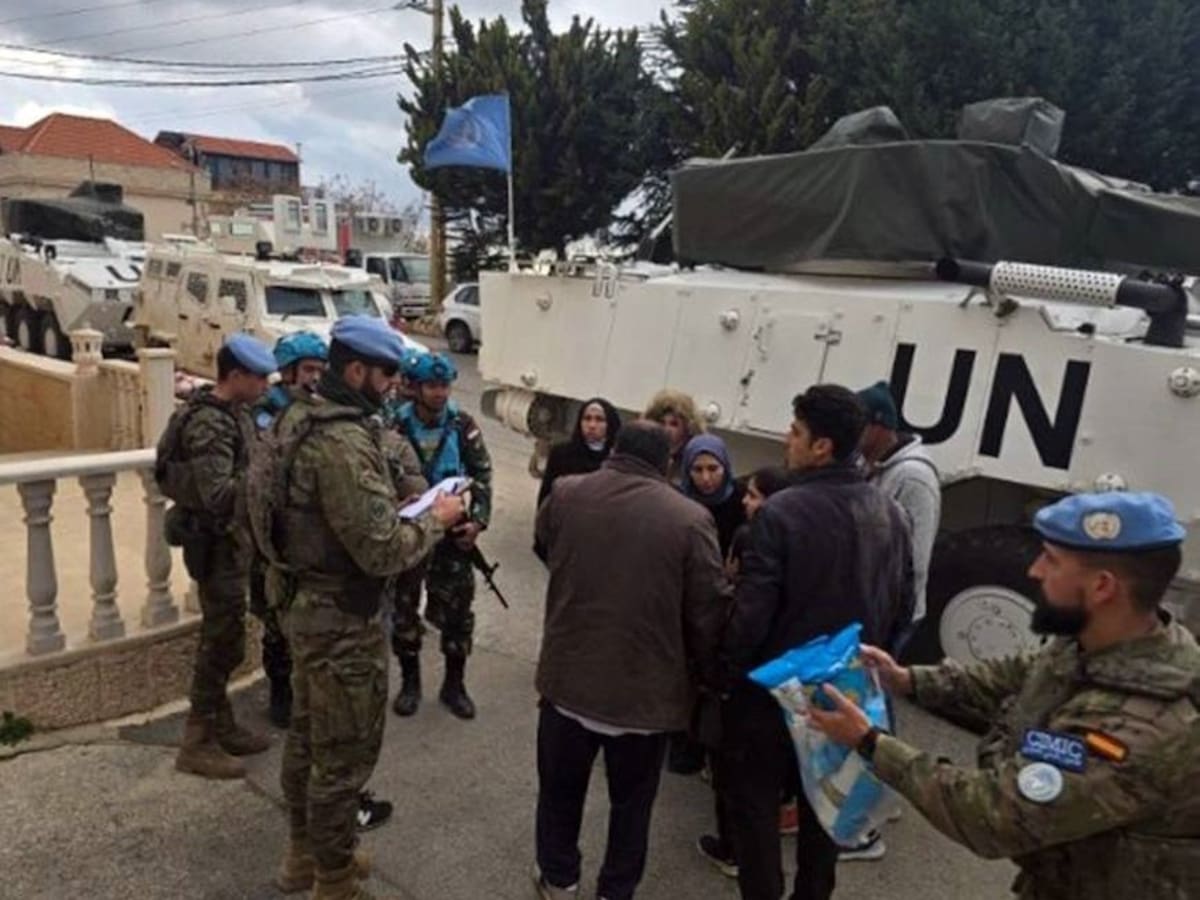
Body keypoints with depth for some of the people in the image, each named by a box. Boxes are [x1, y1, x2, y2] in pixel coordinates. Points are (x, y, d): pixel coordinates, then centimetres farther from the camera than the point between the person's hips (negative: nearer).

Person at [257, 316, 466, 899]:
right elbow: (381, 552, -27)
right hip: (342, 619, -10)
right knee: (344, 753, 7)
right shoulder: (342, 442, -27)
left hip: (306, 603, 10)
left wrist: (401, 512, 6)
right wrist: (436, 520, -11)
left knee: (308, 734, 23)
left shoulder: (298, 419, 5)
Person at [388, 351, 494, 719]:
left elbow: (483, 474, -2)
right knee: (403, 608, 9)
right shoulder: (396, 426, -8)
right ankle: (410, 682, 28)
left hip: (452, 531, 1)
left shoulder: (462, 425, -6)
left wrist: (478, 520, -11)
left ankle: (454, 684, 24)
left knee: (457, 609, 7)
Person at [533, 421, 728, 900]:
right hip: (646, 690, -2)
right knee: (631, 801, 21)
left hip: (567, 677, 2)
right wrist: (701, 673, 6)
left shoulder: (565, 494, -6)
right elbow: (708, 612, -11)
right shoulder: (691, 518, -15)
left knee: (560, 788, 24)